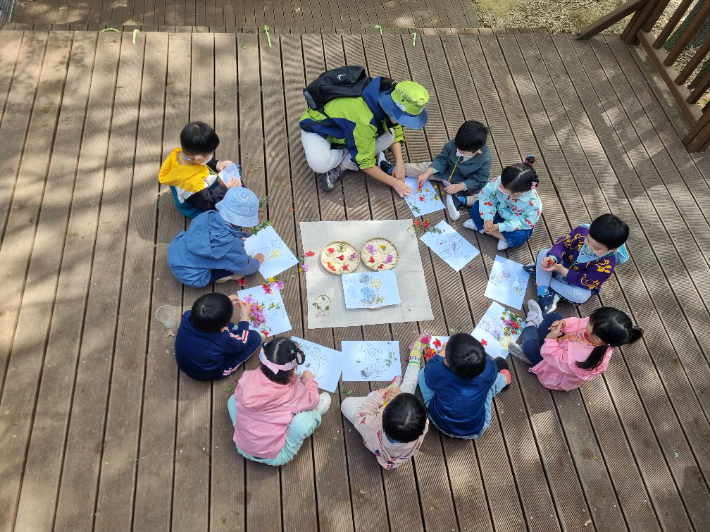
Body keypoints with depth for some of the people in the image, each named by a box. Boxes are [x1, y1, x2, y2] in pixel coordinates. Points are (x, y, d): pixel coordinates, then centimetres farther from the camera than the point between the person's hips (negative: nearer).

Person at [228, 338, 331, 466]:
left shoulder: (248, 378, -16)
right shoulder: (295, 392, -21)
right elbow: (313, 399, 1)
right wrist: (309, 380, 20)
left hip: (243, 449, 4)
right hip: (274, 457, -4)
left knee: (232, 399, 15)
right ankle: (315, 414, 23)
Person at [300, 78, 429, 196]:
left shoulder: (389, 95, -18)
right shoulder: (364, 119, -40)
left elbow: (396, 133, -2)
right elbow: (365, 162, -28)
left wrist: (399, 163, -16)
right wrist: (394, 182, -22)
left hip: (343, 125, 8)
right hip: (317, 127, -7)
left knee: (387, 137, -16)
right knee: (320, 164, -39)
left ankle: (340, 168, -10)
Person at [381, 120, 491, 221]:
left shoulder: (485, 159, -31)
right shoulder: (453, 143, -24)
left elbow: (478, 180, -23)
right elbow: (441, 159, -13)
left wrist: (459, 187, -32)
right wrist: (427, 173, -23)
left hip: (466, 183, -2)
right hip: (447, 171, 3)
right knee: (424, 168, -7)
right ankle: (392, 169, 1)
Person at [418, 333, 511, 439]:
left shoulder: (437, 372, -32)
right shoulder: (488, 372, -30)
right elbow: (488, 361, -3)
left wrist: (441, 353, 12)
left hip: (441, 425, 0)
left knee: (422, 373, 13)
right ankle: (504, 380, 44)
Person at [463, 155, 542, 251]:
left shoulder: (533, 203, -39)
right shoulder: (499, 182, -34)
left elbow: (526, 222, -27)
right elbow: (486, 194, -20)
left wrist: (500, 227, -33)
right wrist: (488, 218, -32)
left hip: (517, 223, -3)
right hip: (498, 212, 4)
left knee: (519, 237, -34)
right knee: (476, 208, -17)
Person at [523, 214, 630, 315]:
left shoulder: (606, 265, -33)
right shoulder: (582, 232, -24)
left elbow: (583, 281, -30)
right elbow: (563, 243, -14)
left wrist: (562, 270, -41)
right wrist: (552, 258, -35)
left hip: (584, 284, -4)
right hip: (565, 263, 4)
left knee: (580, 296, -36)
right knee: (544, 253, -18)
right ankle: (543, 294, -24)